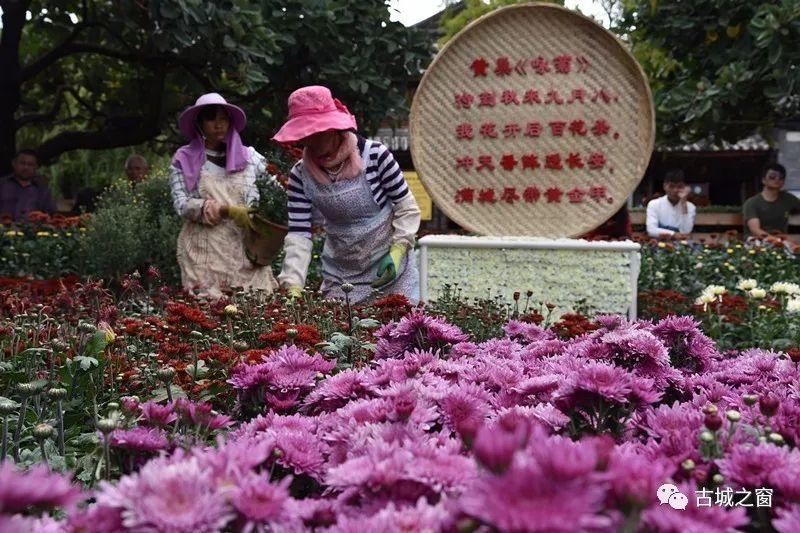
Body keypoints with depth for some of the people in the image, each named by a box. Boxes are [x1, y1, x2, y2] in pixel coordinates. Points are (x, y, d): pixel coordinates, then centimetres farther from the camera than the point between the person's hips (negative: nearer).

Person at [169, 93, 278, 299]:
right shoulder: (184, 160, 9)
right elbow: (182, 204, -2)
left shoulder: (249, 157, 12)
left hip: (246, 250, 2)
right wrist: (226, 210, -14)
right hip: (204, 252, -1)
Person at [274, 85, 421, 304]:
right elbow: (299, 233, -9)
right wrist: (293, 286, -21)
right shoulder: (300, 175, -6)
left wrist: (398, 249, -18)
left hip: (391, 271, -2)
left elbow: (406, 208, -6)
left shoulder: (375, 155, -14)